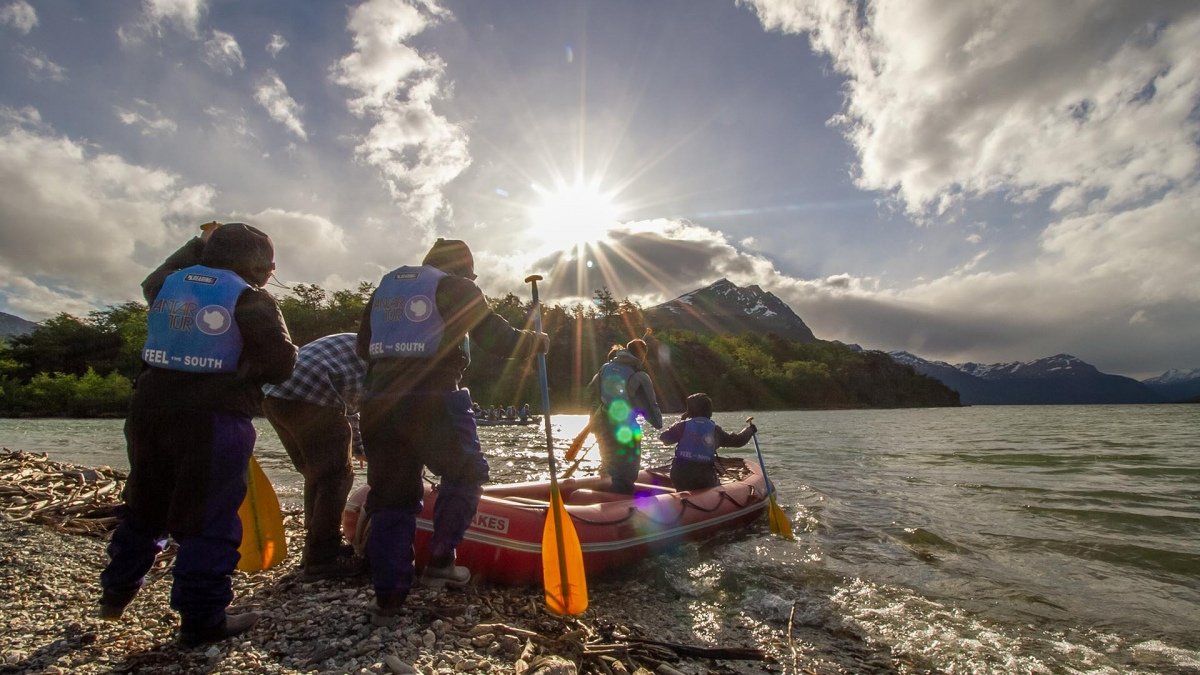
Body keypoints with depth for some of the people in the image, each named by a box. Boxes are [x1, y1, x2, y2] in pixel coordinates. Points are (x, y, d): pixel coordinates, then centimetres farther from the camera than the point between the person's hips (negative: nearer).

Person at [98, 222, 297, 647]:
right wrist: (243, 373, 8)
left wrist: (197, 244, 41)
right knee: (209, 521, 1)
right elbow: (280, 362, -14)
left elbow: (151, 282, 37)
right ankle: (202, 621, 8)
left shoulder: (170, 283, 10)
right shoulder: (251, 298, -9)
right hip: (214, 420, -7)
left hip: (151, 411, 7)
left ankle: (116, 594, 41)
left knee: (145, 505, 25)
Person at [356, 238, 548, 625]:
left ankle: (387, 597, 14)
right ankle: (440, 561, 14)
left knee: (390, 494, 12)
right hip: (434, 402, -5)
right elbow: (497, 338, -4)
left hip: (379, 404, 6)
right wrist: (536, 342, 13)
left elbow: (363, 348, 23)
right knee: (465, 474, 16)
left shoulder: (384, 287, 20)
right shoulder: (458, 289, 2)